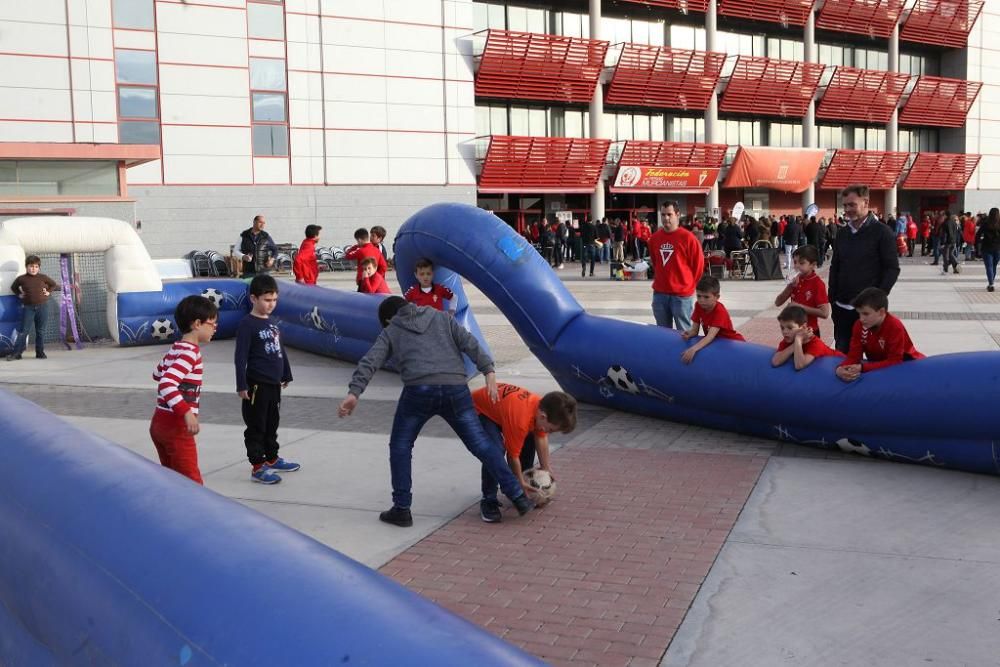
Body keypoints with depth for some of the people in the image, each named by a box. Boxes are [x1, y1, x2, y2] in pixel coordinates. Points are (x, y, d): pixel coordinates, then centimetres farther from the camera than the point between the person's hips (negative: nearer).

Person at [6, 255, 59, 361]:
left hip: (42, 307, 1)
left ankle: (40, 352, 12)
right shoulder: (21, 279, 2)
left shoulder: (43, 278, 3)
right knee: (23, 331, -4)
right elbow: (13, 287, 20)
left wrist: (49, 292, 3)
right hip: (28, 307, -1)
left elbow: (54, 285, 17)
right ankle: (16, 353, -3)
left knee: (40, 331, 6)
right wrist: (19, 294, 6)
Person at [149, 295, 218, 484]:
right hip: (176, 426, -9)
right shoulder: (190, 352, -18)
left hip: (160, 423, 9)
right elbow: (165, 384, -30)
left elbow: (158, 375, 27)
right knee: (192, 482, -5)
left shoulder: (175, 348, 10)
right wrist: (187, 412, -35)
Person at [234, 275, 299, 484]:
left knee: (272, 423, 19)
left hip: (274, 383, 8)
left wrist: (286, 375, 25)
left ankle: (272, 459, 32)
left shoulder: (272, 323, 11)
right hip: (257, 385, -8)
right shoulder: (247, 324, -12)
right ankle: (257, 467, 5)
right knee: (256, 426, 0)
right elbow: (240, 357, -15)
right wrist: (242, 385, -17)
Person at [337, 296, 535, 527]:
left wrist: (354, 392, -6)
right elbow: (470, 343, 11)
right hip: (455, 389, 2)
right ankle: (518, 496, 5)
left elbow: (369, 362, 5)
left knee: (400, 446, 16)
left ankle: (401, 508, 13)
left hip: (418, 390, -2)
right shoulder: (442, 318, 25)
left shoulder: (390, 332, 21)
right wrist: (489, 373, 5)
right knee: (480, 443, 8)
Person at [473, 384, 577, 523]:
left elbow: (541, 437, -1)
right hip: (478, 409, -9)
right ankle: (488, 501, -15)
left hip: (498, 404, 9)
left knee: (529, 440, 4)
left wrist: (545, 467, 3)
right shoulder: (520, 420, -40)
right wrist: (521, 483, -13)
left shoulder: (542, 407, -18)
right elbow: (513, 455, -27)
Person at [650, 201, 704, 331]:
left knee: (683, 333, 1)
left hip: (682, 294, -5)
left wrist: (690, 284, 3)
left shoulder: (688, 237, -10)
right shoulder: (654, 238, 5)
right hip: (659, 293, 5)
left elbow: (698, 264, -4)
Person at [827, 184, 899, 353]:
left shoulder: (882, 232, -5)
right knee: (843, 354, 8)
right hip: (842, 307, 5)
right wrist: (832, 298, 8)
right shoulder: (842, 233, 11)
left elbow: (892, 268, -7)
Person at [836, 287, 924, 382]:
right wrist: (841, 368, -37)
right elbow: (854, 355, -14)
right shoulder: (859, 325, -12)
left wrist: (862, 368, -40)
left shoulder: (895, 327, -28)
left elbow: (894, 361, -30)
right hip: (878, 364, 5)